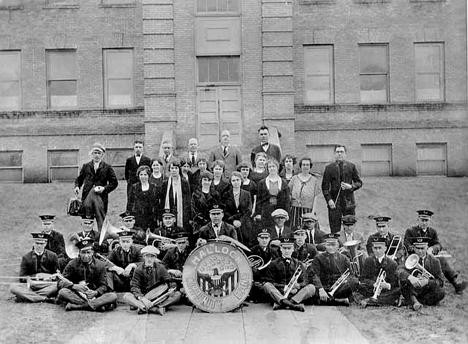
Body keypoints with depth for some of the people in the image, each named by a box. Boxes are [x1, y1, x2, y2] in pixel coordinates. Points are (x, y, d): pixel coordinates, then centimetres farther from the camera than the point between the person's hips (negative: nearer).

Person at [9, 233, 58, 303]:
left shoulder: (53, 256, 7)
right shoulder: (26, 258, 8)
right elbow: (22, 278, 5)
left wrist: (50, 277, -14)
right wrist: (35, 276, -10)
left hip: (48, 285, -1)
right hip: (31, 286, 1)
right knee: (13, 287, -27)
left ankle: (28, 296, -29)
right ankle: (45, 299, -36)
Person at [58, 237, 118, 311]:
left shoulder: (100, 265, -1)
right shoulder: (73, 264, -2)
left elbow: (103, 286, 1)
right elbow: (61, 282, -4)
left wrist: (96, 292, -21)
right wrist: (74, 286, -23)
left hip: (94, 295, 1)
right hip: (77, 295, 0)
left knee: (113, 296, -27)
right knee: (62, 292, -31)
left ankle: (76, 306, -31)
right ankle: (97, 304, -33)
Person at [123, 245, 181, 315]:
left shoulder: (160, 268, 2)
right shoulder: (139, 269, -3)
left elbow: (169, 281, 0)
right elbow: (134, 286, -12)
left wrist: (171, 289, -25)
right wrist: (142, 298, -31)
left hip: (158, 298, 1)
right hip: (142, 296, -1)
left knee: (177, 294, -22)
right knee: (126, 296, -27)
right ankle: (156, 309, -40)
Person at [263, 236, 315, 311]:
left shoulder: (299, 264, 15)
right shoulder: (274, 264, 9)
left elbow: (304, 282, 9)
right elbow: (269, 282, 2)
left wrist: (298, 285, -15)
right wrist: (283, 287, -15)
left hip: (294, 294, 2)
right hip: (278, 293, -1)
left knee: (311, 288, -22)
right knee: (267, 285, -28)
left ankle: (280, 303, -38)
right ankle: (293, 305, -46)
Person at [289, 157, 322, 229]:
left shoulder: (315, 180, 6)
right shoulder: (294, 179, 9)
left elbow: (315, 198, 3)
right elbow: (289, 194, 10)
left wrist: (313, 212, -5)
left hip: (308, 210, -1)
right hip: (295, 210, 1)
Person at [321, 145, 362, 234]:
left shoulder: (351, 166, 8)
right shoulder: (329, 168, 6)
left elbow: (359, 182, 11)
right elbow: (325, 186, 4)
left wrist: (351, 187, -9)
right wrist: (329, 199, -8)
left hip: (349, 202, 1)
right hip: (334, 203, -1)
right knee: (335, 230, -1)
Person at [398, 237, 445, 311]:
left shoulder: (434, 261, 1)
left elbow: (440, 282, -5)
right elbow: (400, 271, -20)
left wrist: (427, 282, -26)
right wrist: (410, 277, -43)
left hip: (428, 290, 0)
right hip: (413, 291, 0)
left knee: (441, 293, -30)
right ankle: (414, 301, -36)